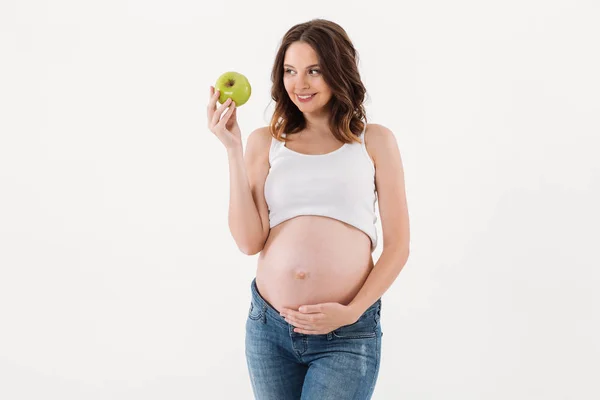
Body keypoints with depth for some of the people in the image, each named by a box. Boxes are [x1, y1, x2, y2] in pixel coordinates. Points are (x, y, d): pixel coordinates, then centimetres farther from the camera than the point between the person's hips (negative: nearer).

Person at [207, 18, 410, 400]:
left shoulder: (375, 141, 2)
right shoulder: (265, 142, 6)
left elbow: (398, 246, 2)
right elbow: (249, 241, -4)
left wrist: (351, 312, -9)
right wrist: (234, 149, -6)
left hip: (347, 334, -2)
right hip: (269, 327, 2)